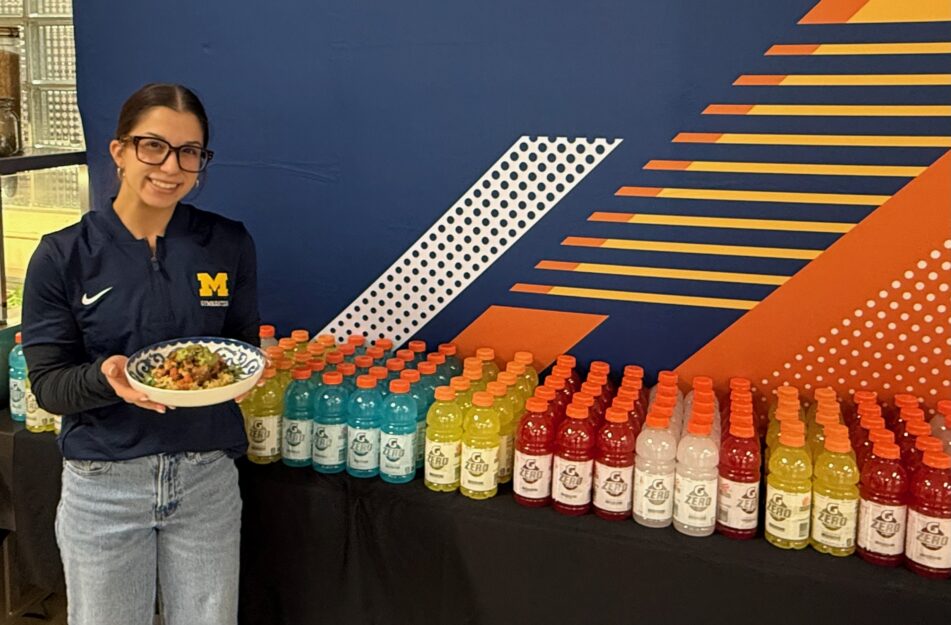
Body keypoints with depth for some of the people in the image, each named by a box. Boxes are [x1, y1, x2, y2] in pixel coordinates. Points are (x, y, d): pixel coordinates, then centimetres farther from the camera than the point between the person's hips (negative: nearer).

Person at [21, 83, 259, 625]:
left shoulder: (229, 245, -3)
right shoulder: (63, 257, -7)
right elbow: (48, 385, -5)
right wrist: (105, 377, -26)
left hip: (208, 477, 1)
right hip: (103, 482, -1)